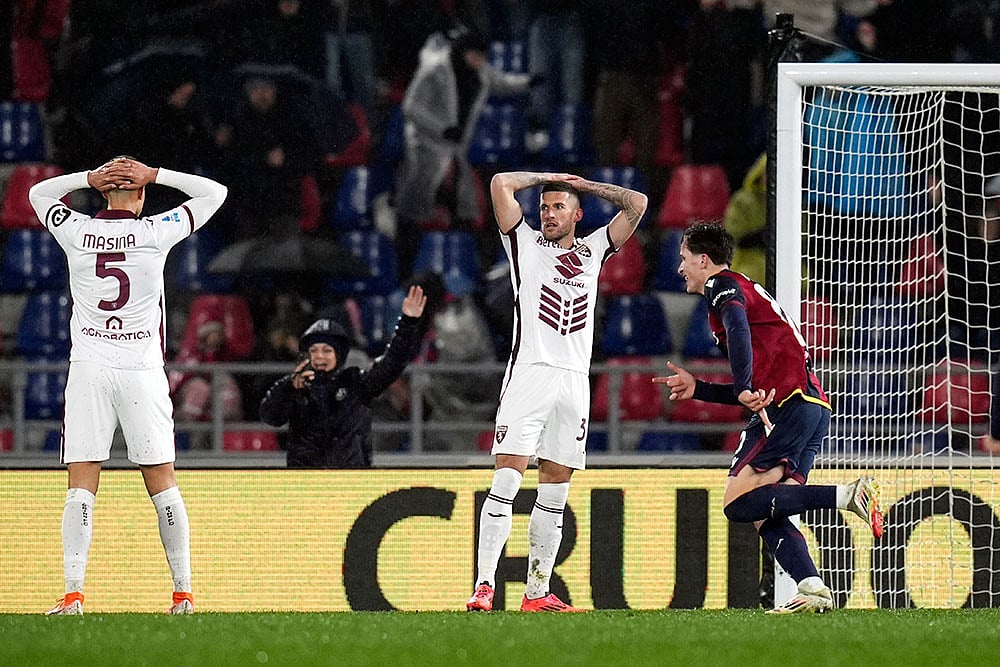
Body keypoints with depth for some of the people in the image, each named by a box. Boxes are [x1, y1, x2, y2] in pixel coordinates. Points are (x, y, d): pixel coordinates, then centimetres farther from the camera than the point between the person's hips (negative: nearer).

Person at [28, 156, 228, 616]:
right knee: (162, 483, 5)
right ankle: (183, 592, 5)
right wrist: (153, 175, 4)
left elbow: (38, 193, 21)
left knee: (81, 486, -2)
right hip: (142, 369, 0)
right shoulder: (155, 233, -4)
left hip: (88, 369, 1)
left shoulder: (77, 231, 0)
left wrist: (90, 178, 7)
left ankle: (73, 592, -12)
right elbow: (214, 193, 9)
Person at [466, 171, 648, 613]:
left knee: (555, 491, 5)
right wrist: (548, 178, 15)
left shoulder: (593, 250, 21)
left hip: (575, 380, 4)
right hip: (529, 373, -4)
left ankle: (537, 592, 8)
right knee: (506, 481, -13)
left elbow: (636, 204, 19)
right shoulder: (525, 242, 12)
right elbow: (501, 184, 2)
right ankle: (484, 586, -18)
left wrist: (582, 184, 19)